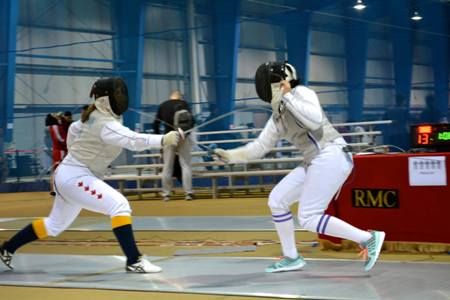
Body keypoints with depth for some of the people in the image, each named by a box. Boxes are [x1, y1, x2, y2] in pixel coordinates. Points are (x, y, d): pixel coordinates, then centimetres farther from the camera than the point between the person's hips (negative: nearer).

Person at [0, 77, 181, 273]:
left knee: (55, 225, 25)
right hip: (75, 178, -10)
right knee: (120, 206, -22)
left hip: (69, 176, 10)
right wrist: (163, 140, -48)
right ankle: (133, 261, -23)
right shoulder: (105, 124, -23)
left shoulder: (95, 116, 7)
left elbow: (73, 130, 23)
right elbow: (133, 141, -39)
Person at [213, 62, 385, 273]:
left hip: (331, 158, -9)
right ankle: (291, 258, 19)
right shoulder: (278, 115, 17)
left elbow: (316, 121, -26)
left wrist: (287, 96, -20)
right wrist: (231, 156, 14)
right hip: (317, 162, 9)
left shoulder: (301, 93, -7)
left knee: (308, 220, -12)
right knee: (276, 201, 9)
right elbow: (259, 147, 23)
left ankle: (368, 238, -8)